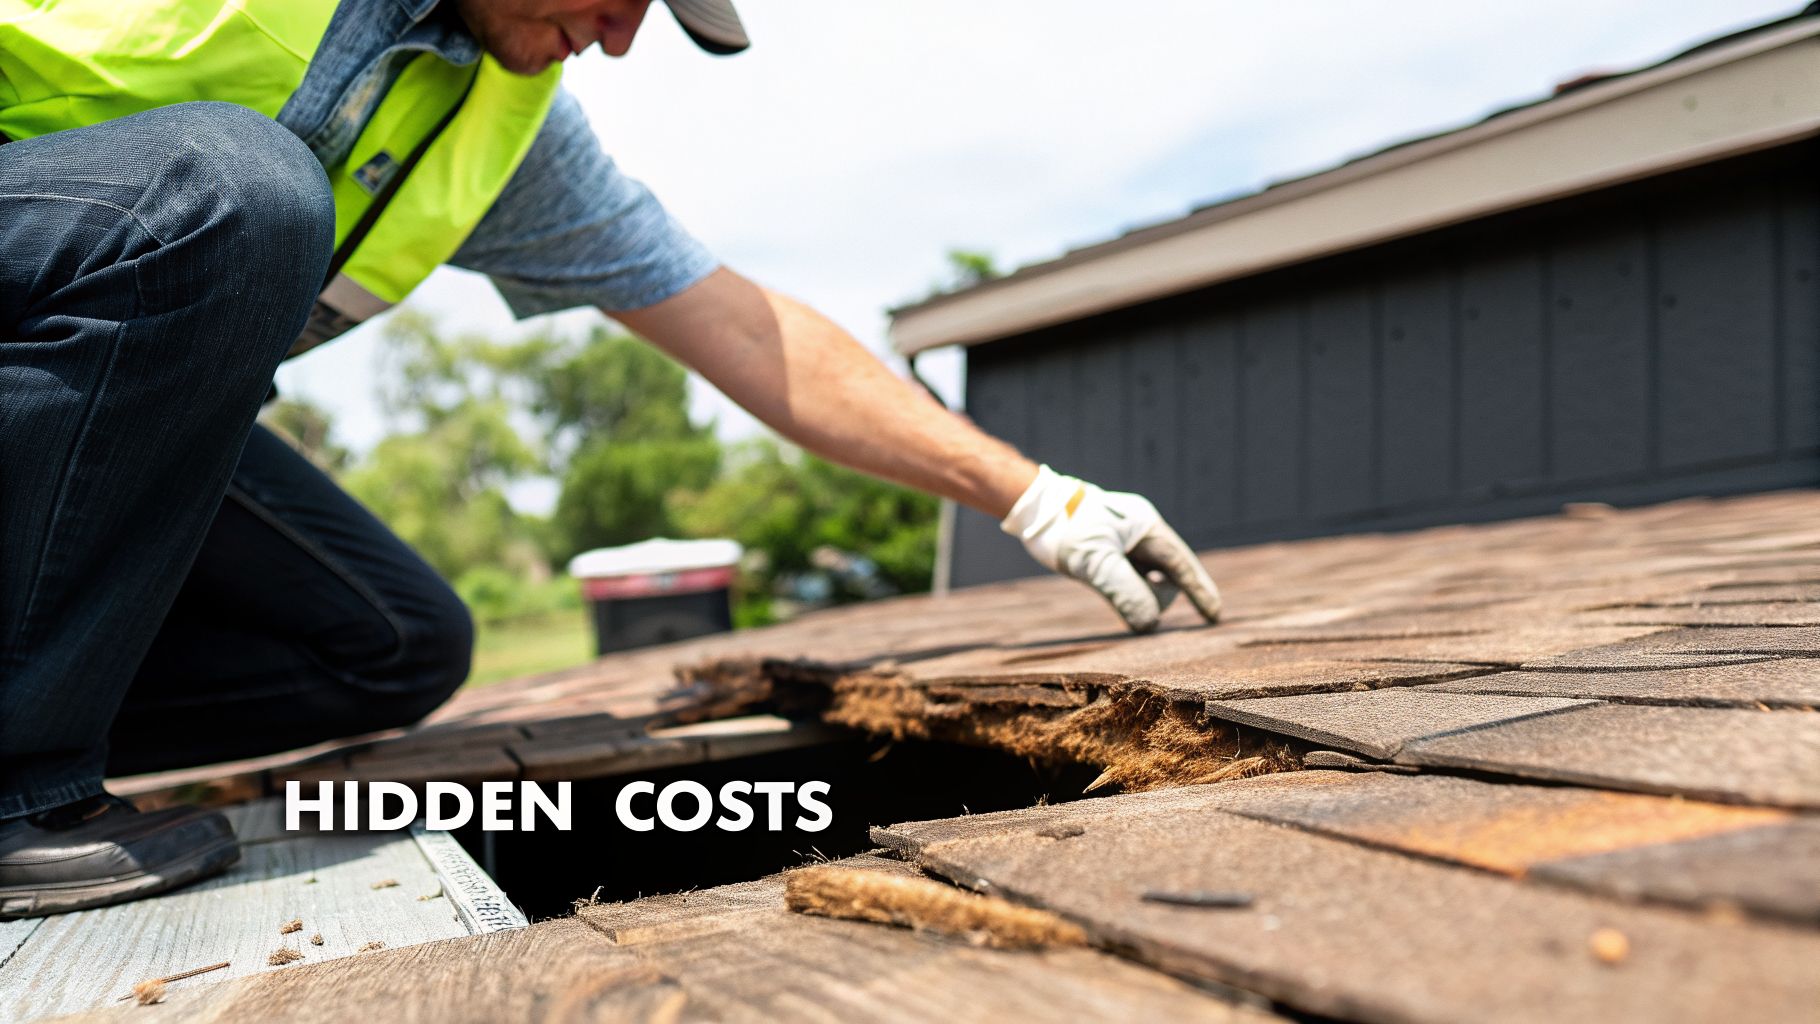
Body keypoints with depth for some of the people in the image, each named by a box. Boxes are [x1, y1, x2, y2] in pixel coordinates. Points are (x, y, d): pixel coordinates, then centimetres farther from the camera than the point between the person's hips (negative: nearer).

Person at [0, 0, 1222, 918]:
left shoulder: (517, 130, -2)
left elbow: (749, 333, -3)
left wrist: (1035, 497, -3)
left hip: (116, 401, 6)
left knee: (403, 650, -5)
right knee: (234, 189, -35)